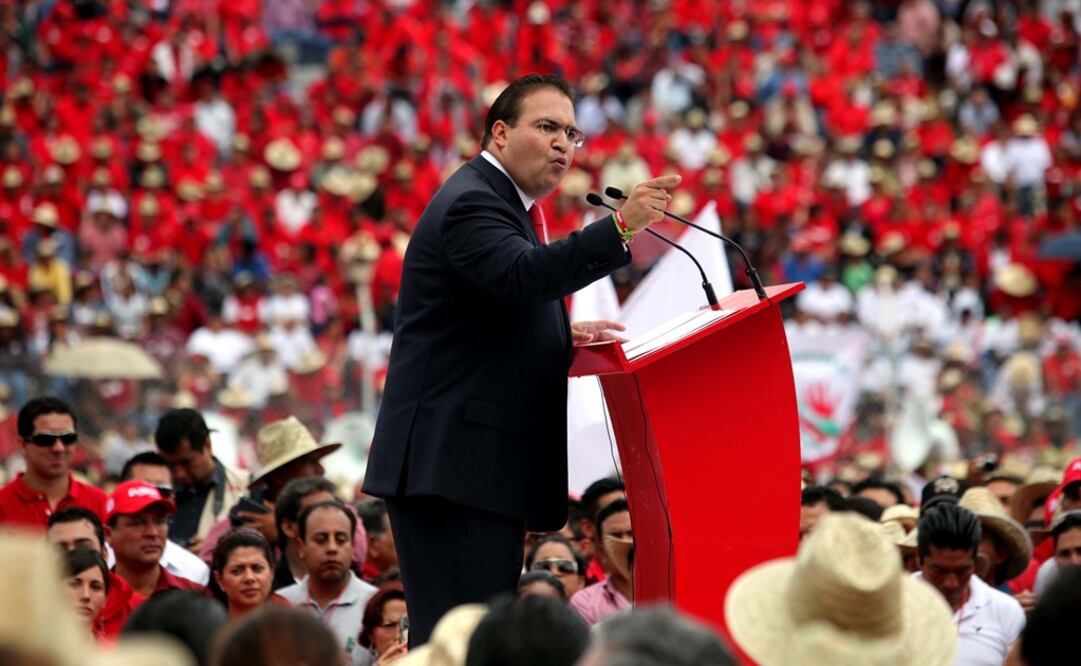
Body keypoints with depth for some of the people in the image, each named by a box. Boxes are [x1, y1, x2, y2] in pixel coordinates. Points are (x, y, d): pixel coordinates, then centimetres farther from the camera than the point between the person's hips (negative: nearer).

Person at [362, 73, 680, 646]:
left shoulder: (500, 202, 21)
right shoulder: (471, 202, -12)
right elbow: (524, 275, -32)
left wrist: (563, 337, 13)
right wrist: (620, 226, -39)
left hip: (481, 469, 11)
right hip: (453, 468, -11)